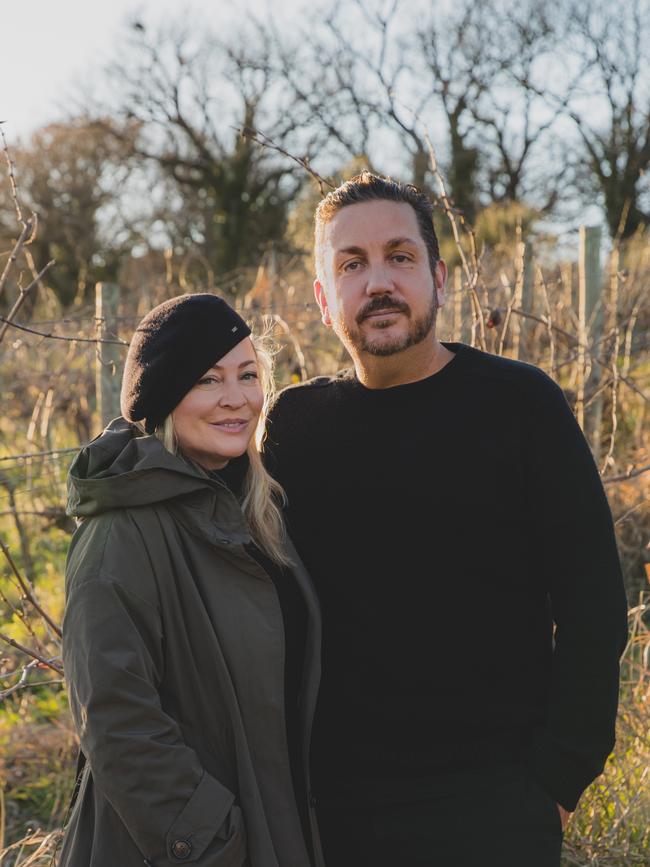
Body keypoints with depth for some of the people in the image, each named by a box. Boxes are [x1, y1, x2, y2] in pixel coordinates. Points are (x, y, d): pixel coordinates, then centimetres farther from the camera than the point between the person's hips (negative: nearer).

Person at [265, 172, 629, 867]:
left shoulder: (516, 402, -3)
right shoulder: (295, 422, 4)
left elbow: (593, 607, -4)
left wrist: (555, 780, -9)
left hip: (492, 808, -2)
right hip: (333, 804, 3)